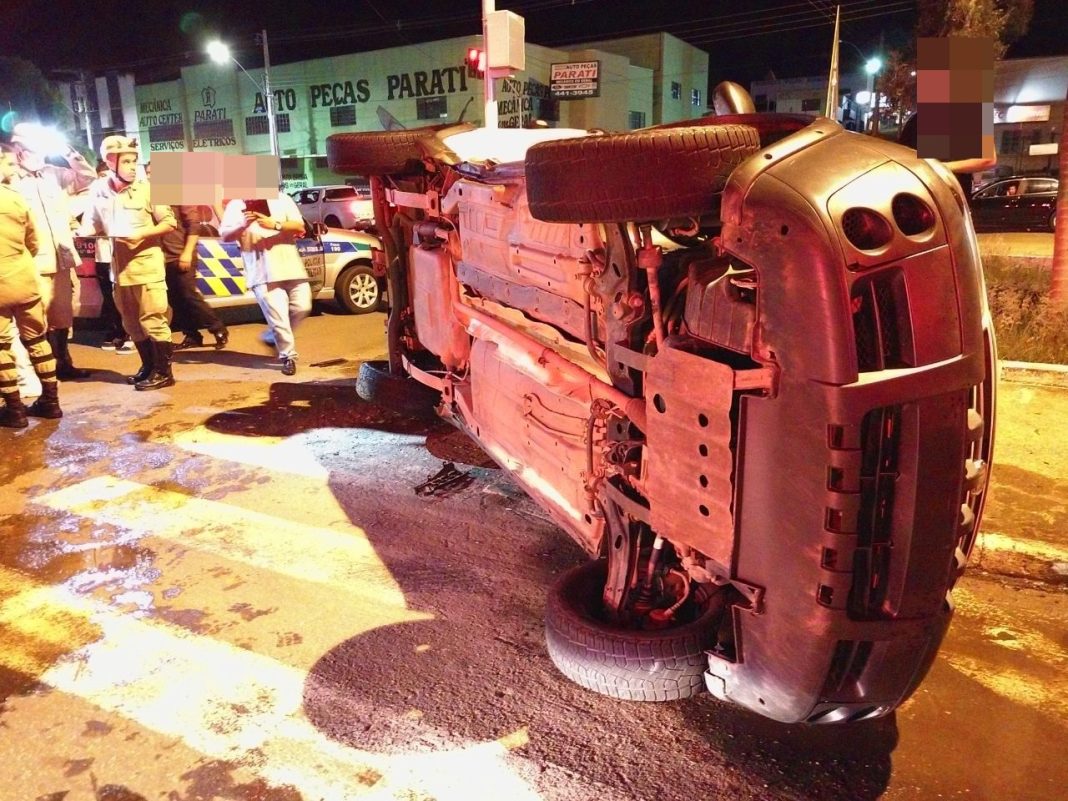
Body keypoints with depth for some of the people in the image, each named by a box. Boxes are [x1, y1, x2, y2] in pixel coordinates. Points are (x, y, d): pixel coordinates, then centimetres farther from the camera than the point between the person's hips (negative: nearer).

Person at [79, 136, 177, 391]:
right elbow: (91, 226, 8)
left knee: (152, 320, -3)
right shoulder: (100, 194, 4)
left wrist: (141, 233, -16)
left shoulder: (146, 189, -4)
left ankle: (164, 371, 5)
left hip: (146, 265, -4)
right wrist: (80, 232, -12)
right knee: (132, 323, 12)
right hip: (119, 267, 4)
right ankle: (148, 366, 25)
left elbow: (169, 223, -4)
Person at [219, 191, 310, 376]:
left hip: (290, 267, 3)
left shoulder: (281, 199, 7)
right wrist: (243, 225, -20)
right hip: (262, 273, -2)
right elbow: (225, 235, 0)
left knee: (302, 307, 3)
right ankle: (288, 356, 6)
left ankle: (277, 336, 27)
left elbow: (299, 225, -1)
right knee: (278, 317, -8)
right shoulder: (236, 205, 5)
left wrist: (275, 225, -17)